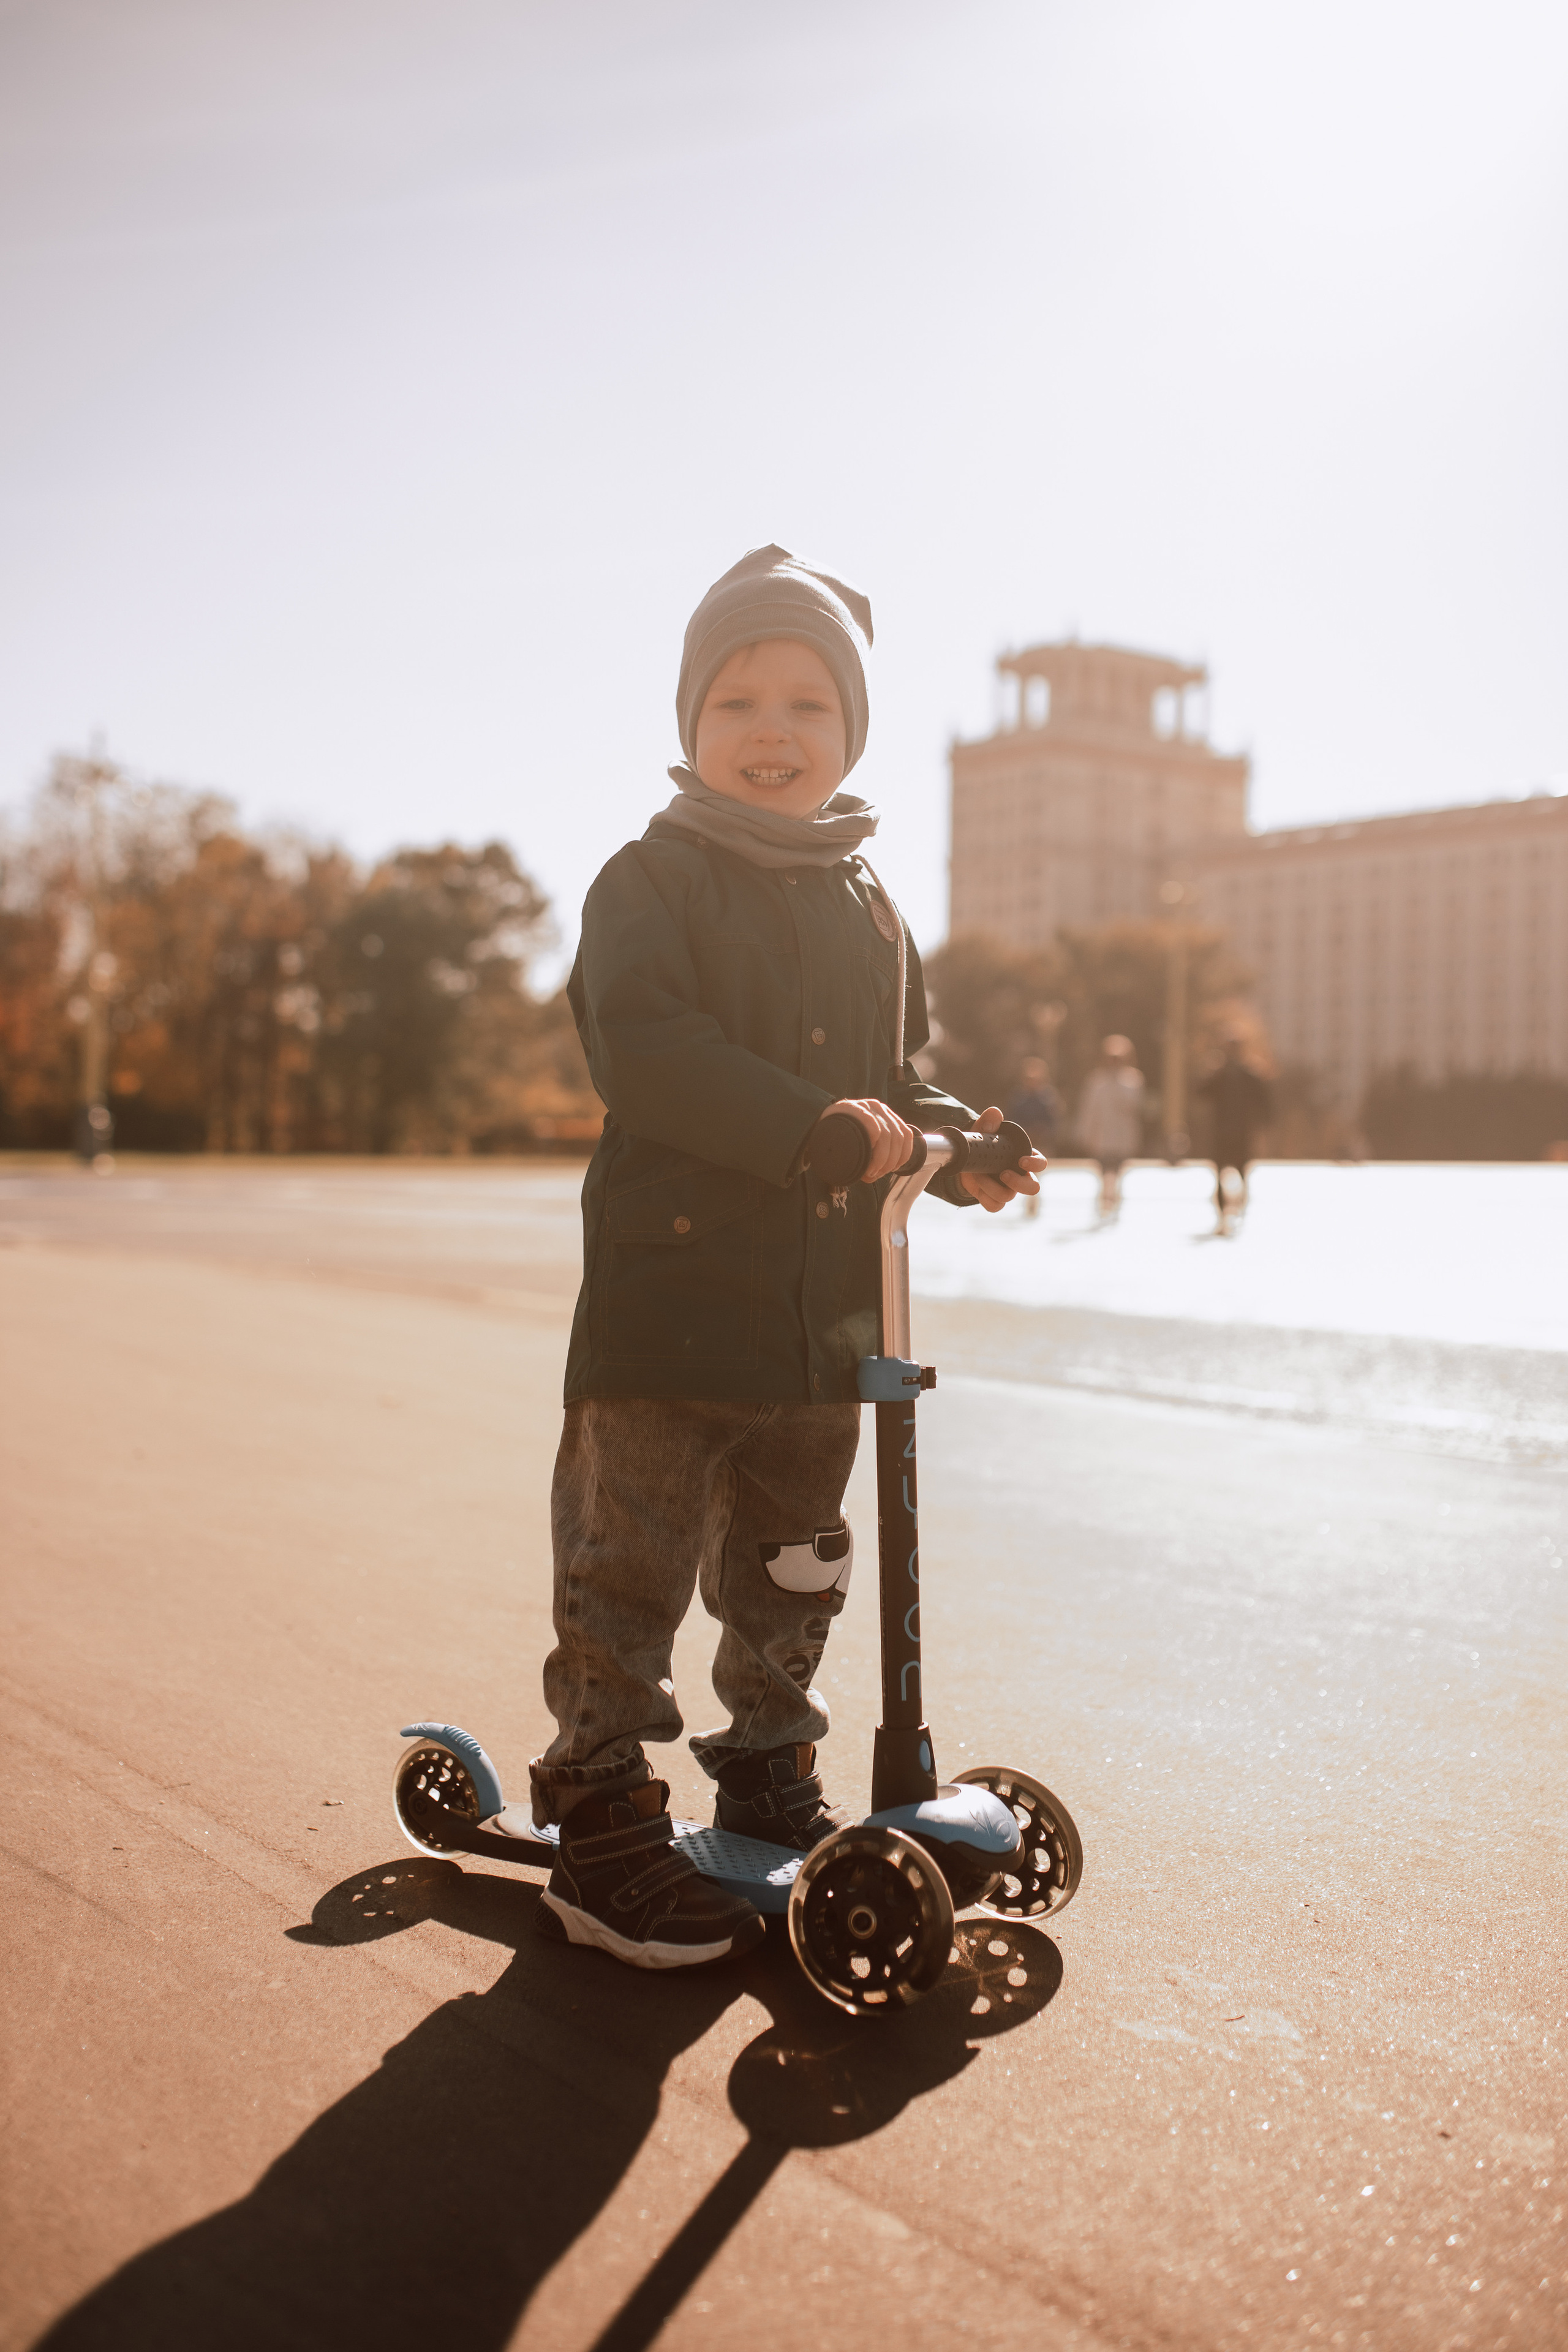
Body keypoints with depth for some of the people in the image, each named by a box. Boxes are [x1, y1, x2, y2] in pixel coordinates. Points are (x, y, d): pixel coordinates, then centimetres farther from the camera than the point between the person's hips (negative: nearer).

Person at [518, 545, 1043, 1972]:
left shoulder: (871, 910, 15)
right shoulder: (653, 878, -4)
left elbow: (895, 1074, 21)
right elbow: (643, 1049, -20)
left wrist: (951, 1140, -1)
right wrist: (814, 1123, -30)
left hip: (825, 1307, 6)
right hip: (671, 1281, -6)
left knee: (795, 1564, 16)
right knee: (631, 1564, -1)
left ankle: (770, 1784, 33)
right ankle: (602, 1825, 12)